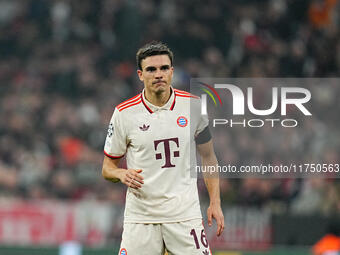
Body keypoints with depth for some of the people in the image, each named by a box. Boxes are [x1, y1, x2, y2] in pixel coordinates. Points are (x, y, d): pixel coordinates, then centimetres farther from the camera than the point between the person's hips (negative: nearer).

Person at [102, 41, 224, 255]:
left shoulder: (193, 105, 2)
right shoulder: (124, 113, -2)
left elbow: (208, 157, 12)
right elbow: (108, 167, 7)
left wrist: (215, 202, 4)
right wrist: (122, 174, -16)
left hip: (185, 213, 1)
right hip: (140, 216, -1)